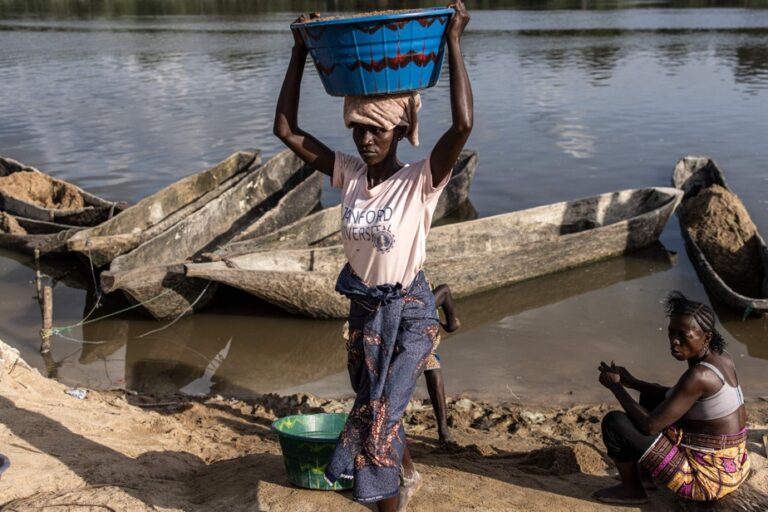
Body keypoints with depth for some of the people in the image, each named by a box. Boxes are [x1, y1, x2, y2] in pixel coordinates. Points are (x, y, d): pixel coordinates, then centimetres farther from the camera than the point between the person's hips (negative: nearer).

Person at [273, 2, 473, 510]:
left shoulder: (420, 181, -19)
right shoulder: (348, 173, -6)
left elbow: (463, 125, -35)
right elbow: (287, 129, -7)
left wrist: (453, 41, -30)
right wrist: (300, 53, -11)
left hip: (410, 312, -5)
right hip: (363, 309, 6)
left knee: (379, 417, -5)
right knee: (374, 410, 24)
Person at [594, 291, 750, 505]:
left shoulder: (699, 375, -28)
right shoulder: (720, 357, 0)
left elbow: (650, 425, -23)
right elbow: (677, 396, 17)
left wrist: (615, 386, -11)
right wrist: (633, 382, 11)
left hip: (707, 478, -9)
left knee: (614, 422, -8)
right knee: (651, 397, 22)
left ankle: (631, 490, 14)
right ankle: (647, 466, 32)